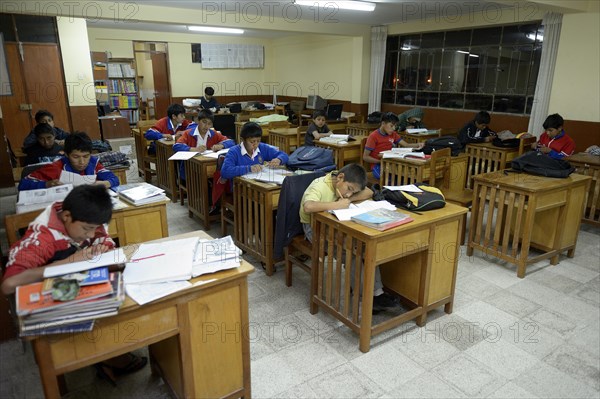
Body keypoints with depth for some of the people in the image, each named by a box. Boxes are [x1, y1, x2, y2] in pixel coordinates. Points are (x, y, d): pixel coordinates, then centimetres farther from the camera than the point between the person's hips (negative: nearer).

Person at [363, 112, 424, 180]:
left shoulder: (393, 134, 11)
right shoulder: (373, 136, -8)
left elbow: (406, 145, 8)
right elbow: (365, 157, -9)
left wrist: (417, 145, -11)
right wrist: (380, 161, -19)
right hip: (377, 166, -6)